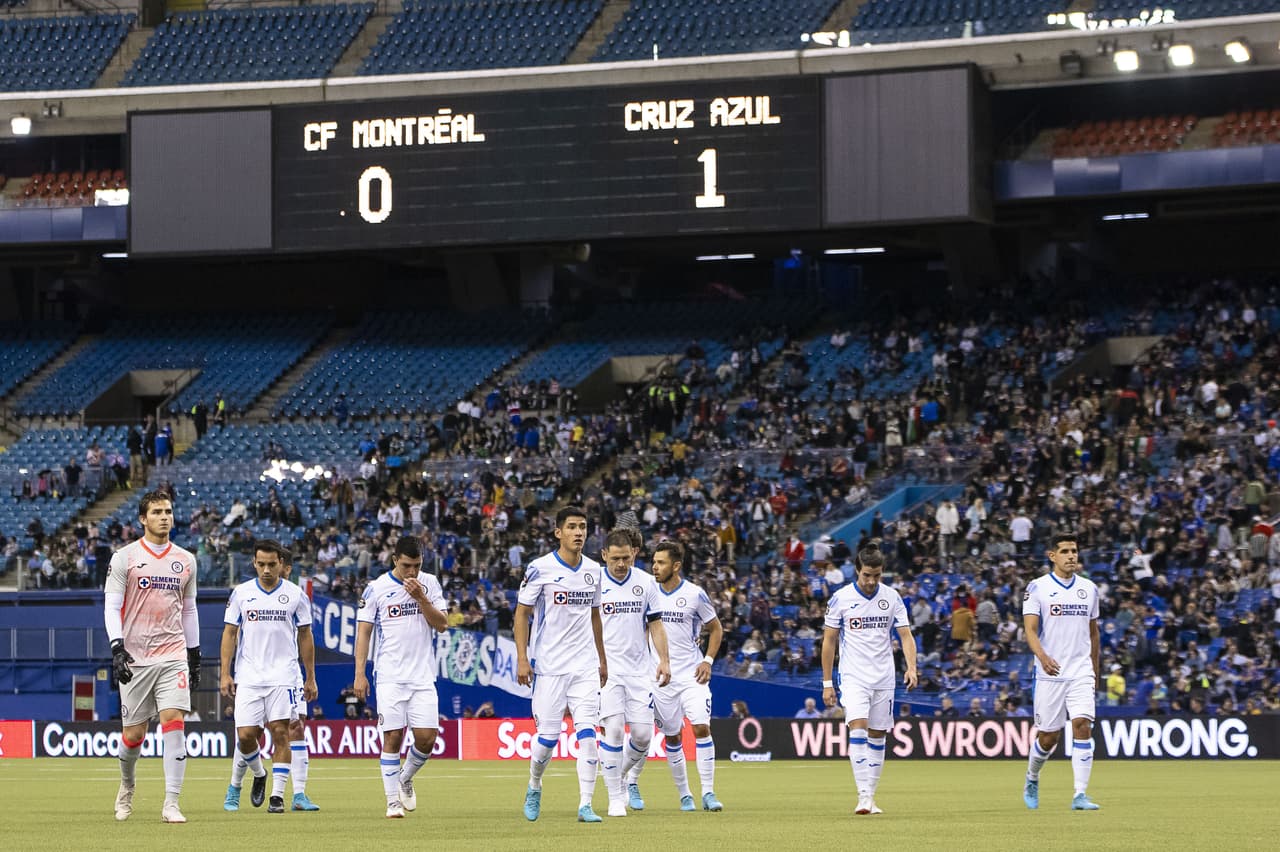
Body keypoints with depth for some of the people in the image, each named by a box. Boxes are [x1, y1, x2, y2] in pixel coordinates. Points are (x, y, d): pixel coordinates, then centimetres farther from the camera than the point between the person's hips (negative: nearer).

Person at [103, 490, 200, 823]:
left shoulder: (185, 560, 11)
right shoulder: (125, 557, 0)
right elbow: (111, 606, -3)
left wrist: (195, 655, 17)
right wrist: (117, 648, -16)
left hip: (173, 655, 2)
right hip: (135, 658, -2)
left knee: (173, 720, -15)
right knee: (133, 734, 2)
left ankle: (171, 804, -14)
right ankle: (127, 787, 33)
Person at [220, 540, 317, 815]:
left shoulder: (295, 595, 2)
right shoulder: (241, 593, 3)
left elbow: (305, 637, 9)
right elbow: (229, 633, 7)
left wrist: (310, 678, 8)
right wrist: (225, 674, -1)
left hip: (283, 675, -1)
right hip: (248, 676, 1)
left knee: (280, 732, -9)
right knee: (246, 735, -5)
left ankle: (277, 795, -5)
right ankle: (259, 774, 25)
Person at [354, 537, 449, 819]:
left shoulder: (430, 584, 7)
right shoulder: (376, 588, 0)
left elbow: (442, 625, 2)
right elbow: (363, 631, 2)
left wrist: (421, 598, -12)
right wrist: (359, 674, -4)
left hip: (423, 676, 2)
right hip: (390, 677, -2)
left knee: (427, 738, -4)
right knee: (392, 737, -5)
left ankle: (406, 779, 24)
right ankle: (393, 801, 2)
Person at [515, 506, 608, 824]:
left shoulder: (594, 570, 8)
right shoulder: (540, 568, -7)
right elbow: (522, 613, -4)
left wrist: (602, 659, 21)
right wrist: (522, 659, -11)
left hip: (585, 666, 4)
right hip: (548, 666, -4)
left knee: (588, 733, -8)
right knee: (548, 735, -2)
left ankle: (585, 805, -7)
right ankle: (534, 788, 27)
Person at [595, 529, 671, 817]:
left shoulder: (646, 582, 6)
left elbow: (655, 624, 12)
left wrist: (664, 660, 3)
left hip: (639, 669, 3)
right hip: (605, 669, -3)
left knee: (643, 734, -2)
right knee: (613, 729, -13)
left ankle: (623, 775, 27)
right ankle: (615, 798, -6)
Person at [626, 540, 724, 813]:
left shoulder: (695, 595, -4)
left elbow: (716, 629, 8)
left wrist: (708, 661, -4)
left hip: (692, 675, -2)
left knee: (701, 727, -14)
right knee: (672, 737, 6)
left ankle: (708, 793, -9)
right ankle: (684, 794, 18)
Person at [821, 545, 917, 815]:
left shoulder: (892, 597, 2)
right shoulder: (841, 598, -4)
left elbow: (905, 635, 2)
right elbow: (829, 641, 2)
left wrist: (911, 668, -15)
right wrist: (827, 683, 0)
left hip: (884, 678, 3)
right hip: (853, 677, -3)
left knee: (877, 735, 6)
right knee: (858, 729, -19)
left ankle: (871, 796, 16)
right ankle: (864, 796, -23)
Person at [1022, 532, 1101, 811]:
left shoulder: (1089, 588, 10)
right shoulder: (1037, 588, -3)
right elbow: (1030, 630, -12)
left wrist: (1094, 670, 21)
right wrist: (1042, 656, -30)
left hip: (1081, 674, 2)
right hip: (1049, 674, -2)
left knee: (1082, 727, -15)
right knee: (1048, 737, 4)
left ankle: (1080, 795, -16)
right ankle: (1031, 780, 34)